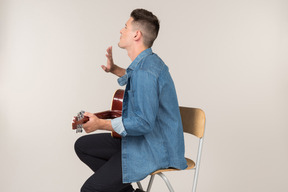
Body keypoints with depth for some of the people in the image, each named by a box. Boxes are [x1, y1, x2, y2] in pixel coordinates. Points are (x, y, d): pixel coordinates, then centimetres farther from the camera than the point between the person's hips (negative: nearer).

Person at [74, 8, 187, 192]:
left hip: (154, 151, -11)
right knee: (83, 145, 16)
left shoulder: (145, 70, -26)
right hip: (141, 140, 11)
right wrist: (114, 69, 18)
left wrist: (100, 123, -21)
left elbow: (143, 123, -29)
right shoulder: (146, 61, 7)